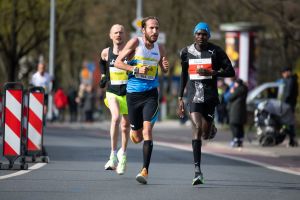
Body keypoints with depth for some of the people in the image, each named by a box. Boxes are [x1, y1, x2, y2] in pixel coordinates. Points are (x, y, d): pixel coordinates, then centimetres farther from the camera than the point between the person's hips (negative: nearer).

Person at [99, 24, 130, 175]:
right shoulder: (106, 52, 2)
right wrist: (103, 76, 14)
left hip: (128, 93, 0)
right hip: (112, 92, 0)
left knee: (125, 125, 9)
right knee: (116, 118, -25)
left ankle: (122, 155, 33)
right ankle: (113, 155, -20)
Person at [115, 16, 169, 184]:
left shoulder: (159, 48, 5)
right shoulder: (135, 43, -6)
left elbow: (164, 69, 21)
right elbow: (118, 62, -6)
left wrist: (166, 67, -3)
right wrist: (136, 69, -19)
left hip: (151, 93, 1)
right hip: (133, 93, -1)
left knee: (147, 129, -17)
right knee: (137, 138, 7)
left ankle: (145, 170, -17)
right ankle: (133, 131, 47)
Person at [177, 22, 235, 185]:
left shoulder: (216, 52, -1)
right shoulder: (186, 52, 7)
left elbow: (230, 72, -1)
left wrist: (211, 72, -16)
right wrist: (180, 98, 15)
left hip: (210, 95, 0)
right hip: (194, 94, 0)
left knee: (206, 134, 1)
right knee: (197, 128, -16)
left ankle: (211, 129, 43)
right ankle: (197, 170, -16)